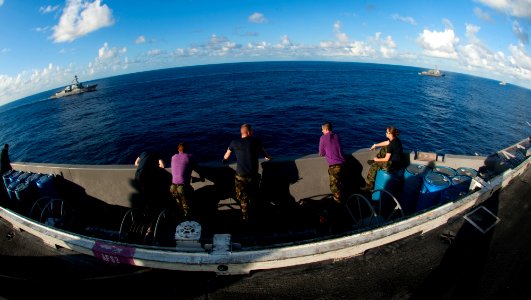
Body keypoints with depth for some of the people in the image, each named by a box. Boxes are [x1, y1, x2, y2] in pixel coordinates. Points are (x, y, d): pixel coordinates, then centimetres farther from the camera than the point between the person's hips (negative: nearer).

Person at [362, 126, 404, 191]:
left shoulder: (391, 145, -28)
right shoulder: (395, 139, -2)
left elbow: (386, 159, -21)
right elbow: (386, 142, 19)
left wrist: (377, 160, -4)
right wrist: (375, 145, 20)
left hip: (394, 165, -9)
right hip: (396, 160, 9)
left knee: (374, 165, -2)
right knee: (384, 148, 19)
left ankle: (369, 185, 6)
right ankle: (375, 160, 34)